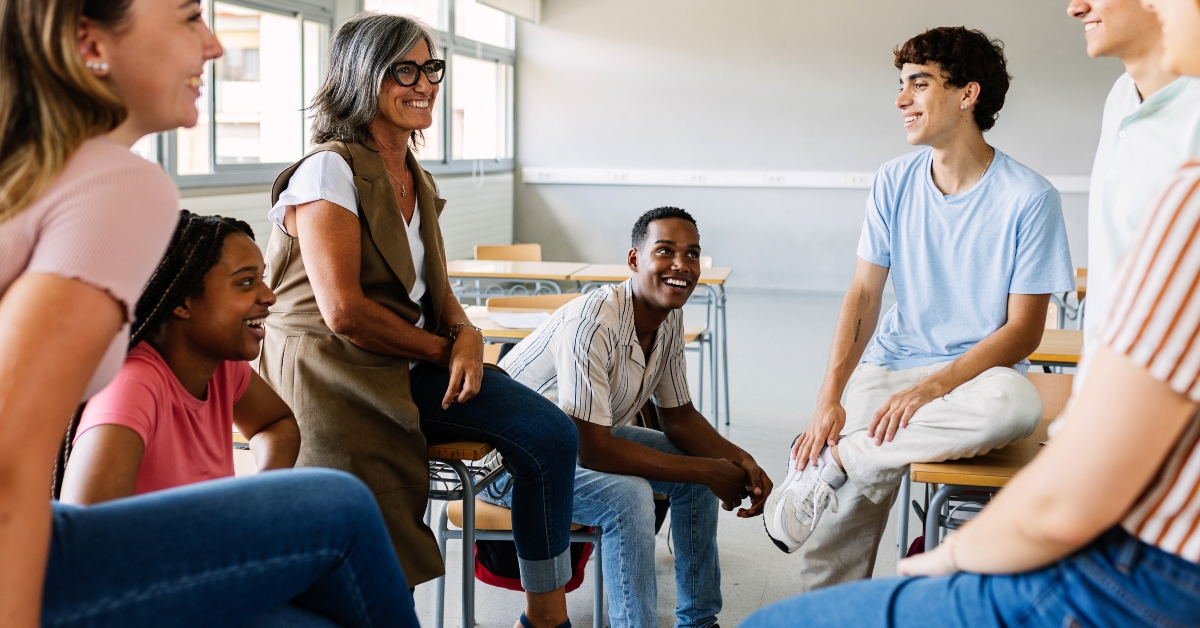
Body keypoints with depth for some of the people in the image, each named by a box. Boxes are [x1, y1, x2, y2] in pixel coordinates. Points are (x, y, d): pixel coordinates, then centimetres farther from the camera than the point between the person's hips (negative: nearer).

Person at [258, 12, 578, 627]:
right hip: (330, 376, -7)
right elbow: (344, 311, -19)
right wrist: (443, 349, -11)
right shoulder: (329, 171, -12)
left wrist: (466, 333, -9)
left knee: (552, 435, -7)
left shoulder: (417, 180, 14)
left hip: (408, 369, 8)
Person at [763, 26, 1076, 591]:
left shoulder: (1028, 198, -9)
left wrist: (931, 388, -22)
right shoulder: (894, 183, 3)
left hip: (978, 373, -2)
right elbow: (864, 294, 1)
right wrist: (830, 399, -12)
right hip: (890, 365, 2)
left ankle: (833, 464, -29)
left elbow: (1024, 330, -8)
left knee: (1018, 404, -39)